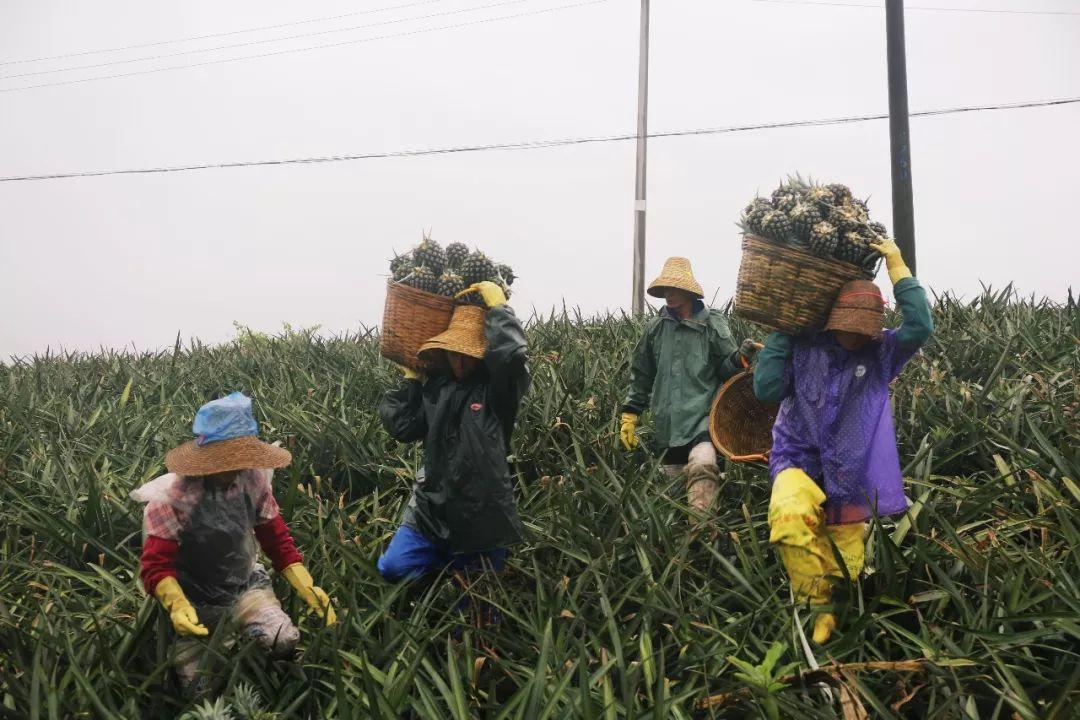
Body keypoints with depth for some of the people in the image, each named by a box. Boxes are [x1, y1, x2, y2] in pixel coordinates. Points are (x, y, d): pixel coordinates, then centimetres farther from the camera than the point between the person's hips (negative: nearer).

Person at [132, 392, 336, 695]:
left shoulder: (253, 479, -9)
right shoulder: (170, 498, -21)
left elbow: (278, 541, -1)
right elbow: (156, 566, -21)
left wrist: (309, 589, -11)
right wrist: (178, 606, -41)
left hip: (246, 588, 2)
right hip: (195, 602, -2)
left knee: (287, 644, -21)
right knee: (202, 690, -7)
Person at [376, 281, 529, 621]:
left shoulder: (498, 388, -12)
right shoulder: (436, 384, 4)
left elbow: (513, 354, -34)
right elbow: (399, 426, 2)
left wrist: (497, 306, -21)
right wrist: (411, 378, 1)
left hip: (482, 513, -4)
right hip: (432, 508, 4)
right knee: (393, 568, -11)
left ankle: (470, 564, 42)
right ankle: (455, 563, 15)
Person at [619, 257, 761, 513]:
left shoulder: (712, 323, -2)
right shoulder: (655, 328, 7)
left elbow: (725, 368, -3)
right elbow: (641, 375, 14)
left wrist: (741, 357, -24)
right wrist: (630, 413, 10)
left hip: (702, 417, -4)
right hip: (667, 423, 4)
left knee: (702, 466, -29)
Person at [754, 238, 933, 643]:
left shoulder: (880, 354, 0)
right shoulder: (802, 348, -5)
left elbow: (921, 327, -16)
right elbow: (766, 390, -13)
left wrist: (898, 268, -11)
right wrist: (780, 331, -11)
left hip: (849, 475, 2)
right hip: (799, 463, -2)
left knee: (848, 570, 8)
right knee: (790, 516, -36)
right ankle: (816, 609, -16)